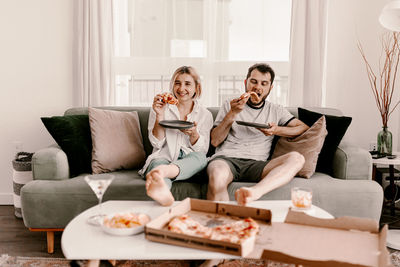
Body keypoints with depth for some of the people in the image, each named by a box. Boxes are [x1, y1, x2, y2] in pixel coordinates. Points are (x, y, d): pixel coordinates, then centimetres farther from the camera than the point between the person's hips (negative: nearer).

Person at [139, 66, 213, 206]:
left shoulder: (205, 114, 15)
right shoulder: (161, 108, 13)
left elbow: (202, 150, 9)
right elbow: (157, 143, 4)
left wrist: (193, 133, -12)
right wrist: (160, 115, -8)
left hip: (190, 163, 1)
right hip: (164, 157, -1)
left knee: (199, 158, -34)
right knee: (158, 162, -37)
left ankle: (161, 172, -62)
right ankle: (163, 194, -72)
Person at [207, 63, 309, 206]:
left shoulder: (276, 110, 24)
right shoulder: (229, 105, 20)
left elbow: (304, 128, 14)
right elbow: (215, 141, 10)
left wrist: (277, 130, -2)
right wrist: (232, 114, -1)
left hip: (256, 164, 2)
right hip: (226, 158, -2)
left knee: (296, 158, -30)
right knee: (217, 176, -41)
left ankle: (255, 192, -51)